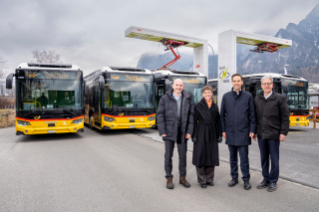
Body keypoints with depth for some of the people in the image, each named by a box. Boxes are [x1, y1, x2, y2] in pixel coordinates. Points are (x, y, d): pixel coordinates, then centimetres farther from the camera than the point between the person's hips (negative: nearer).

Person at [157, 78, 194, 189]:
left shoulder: (188, 99, 3)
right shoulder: (165, 98, -2)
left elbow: (191, 115, 2)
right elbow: (160, 115, -3)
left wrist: (189, 131, -4)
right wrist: (162, 131, -8)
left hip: (182, 131, 2)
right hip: (169, 131, -1)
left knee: (183, 155, 9)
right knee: (168, 155, 4)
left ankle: (182, 177, 25)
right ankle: (169, 178, 18)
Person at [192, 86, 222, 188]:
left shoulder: (215, 106, 10)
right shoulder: (198, 106, 0)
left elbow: (218, 121, 10)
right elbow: (194, 121, -3)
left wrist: (219, 135, 6)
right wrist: (194, 135, -8)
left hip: (212, 135, 4)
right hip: (201, 134, -3)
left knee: (212, 156, 8)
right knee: (201, 156, 0)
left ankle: (209, 179, 22)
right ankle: (202, 180, 13)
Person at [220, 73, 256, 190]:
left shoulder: (248, 96, 3)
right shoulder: (226, 96, 6)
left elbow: (252, 115, 3)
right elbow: (222, 115, 8)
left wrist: (252, 130, -3)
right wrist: (223, 130, 3)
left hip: (243, 132, -2)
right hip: (230, 132, 2)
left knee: (244, 157, 1)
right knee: (232, 157, 12)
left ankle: (246, 179, 15)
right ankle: (234, 177, 25)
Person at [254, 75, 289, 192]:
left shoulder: (279, 98, -3)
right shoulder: (257, 98, 8)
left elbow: (285, 117, -4)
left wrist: (283, 132, -9)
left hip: (274, 134, -4)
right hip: (261, 134, 4)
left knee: (274, 159, 5)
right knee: (263, 158, 12)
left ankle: (273, 181, 19)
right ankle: (266, 179, 25)